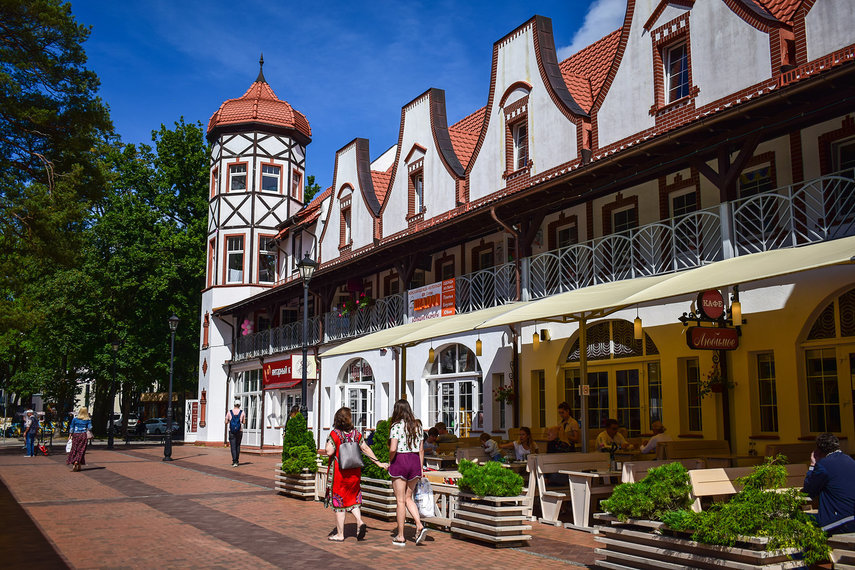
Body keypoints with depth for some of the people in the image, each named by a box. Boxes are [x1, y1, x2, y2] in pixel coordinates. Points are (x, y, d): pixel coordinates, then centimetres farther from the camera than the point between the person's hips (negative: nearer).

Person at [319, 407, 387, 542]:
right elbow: (366, 449, 5)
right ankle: (360, 522, -2)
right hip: (354, 470, 4)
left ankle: (340, 534, 10)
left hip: (339, 471, -4)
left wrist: (322, 451, 4)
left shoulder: (335, 433, -12)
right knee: (352, 498, 20)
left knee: (339, 501, 5)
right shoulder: (356, 433, 2)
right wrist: (378, 463, 11)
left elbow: (329, 451, -18)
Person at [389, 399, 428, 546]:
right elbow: (421, 450, 10)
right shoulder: (417, 425, 8)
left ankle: (400, 537, 10)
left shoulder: (396, 426, -9)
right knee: (408, 498, 18)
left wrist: (390, 462, 0)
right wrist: (421, 469, 16)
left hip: (400, 461, -5)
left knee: (400, 500, 4)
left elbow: (393, 449, -18)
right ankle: (420, 526, -1)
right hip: (415, 461, 5)